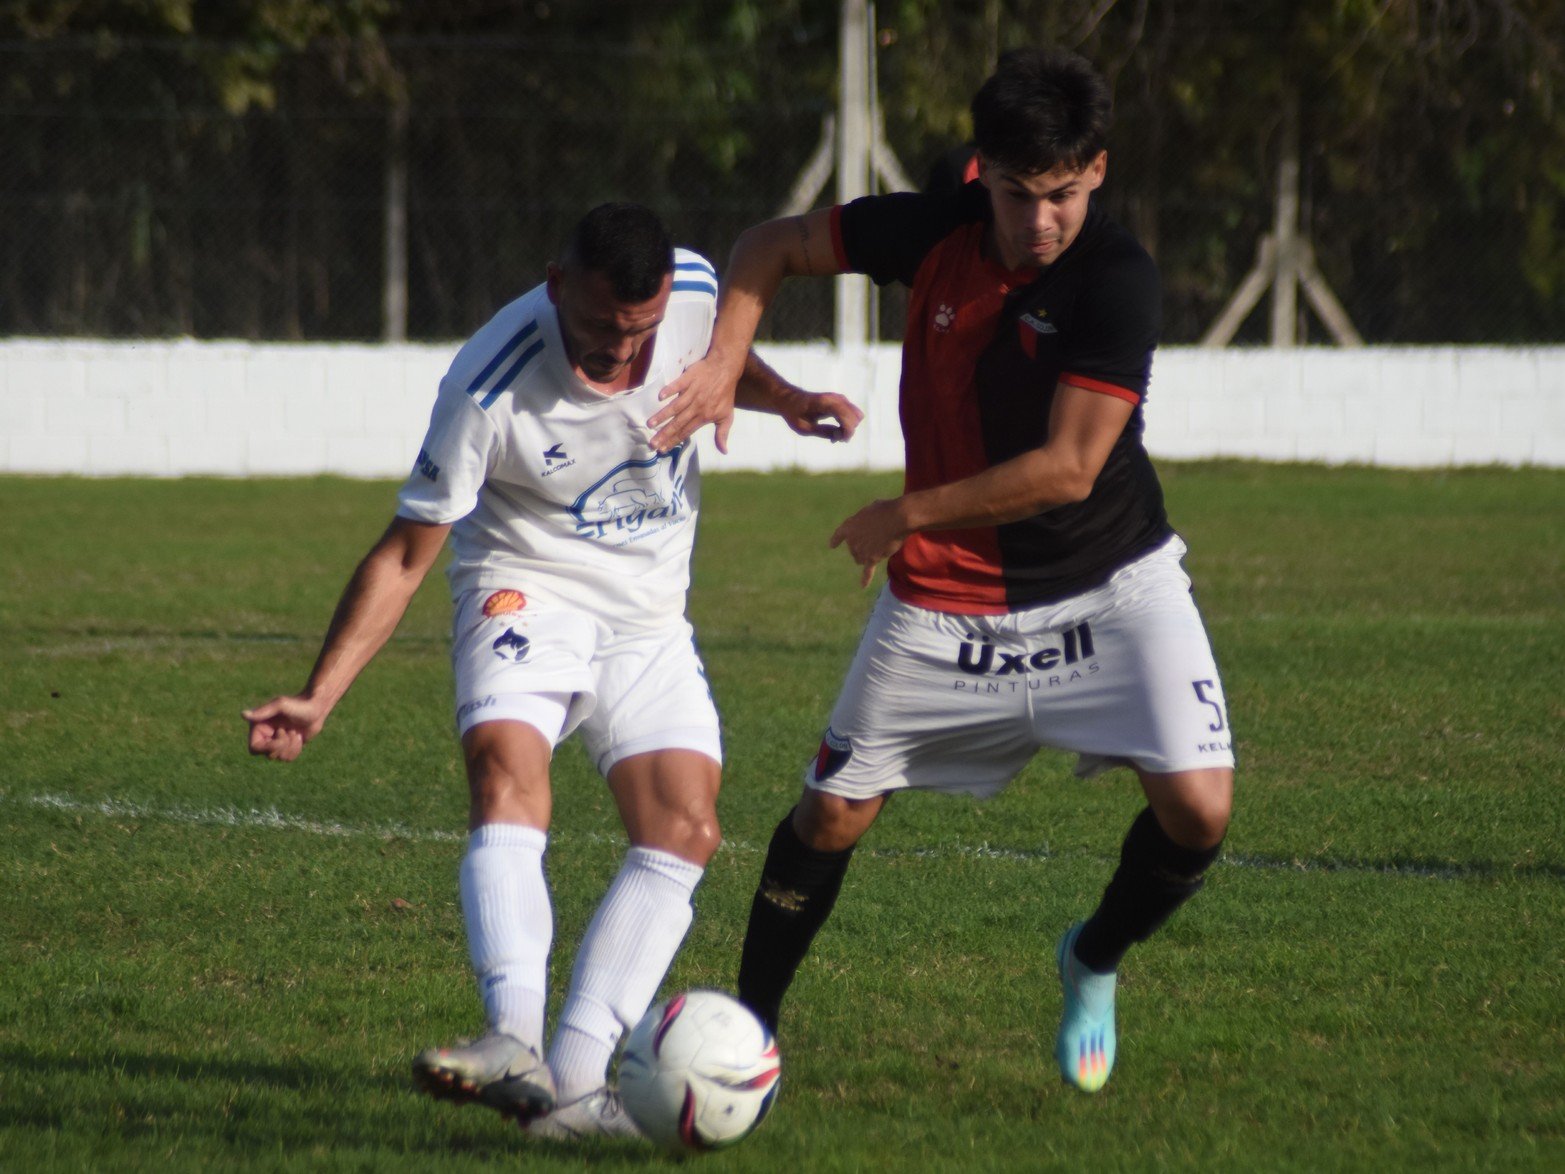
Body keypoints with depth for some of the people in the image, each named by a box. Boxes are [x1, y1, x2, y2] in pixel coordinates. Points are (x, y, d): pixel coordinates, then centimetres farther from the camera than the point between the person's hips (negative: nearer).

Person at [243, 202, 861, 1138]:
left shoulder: (696, 291, -13)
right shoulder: (490, 389, -24)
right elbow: (406, 554, -16)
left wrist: (786, 400, -6)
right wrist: (320, 696, -23)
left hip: (649, 618, 5)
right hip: (528, 595, -5)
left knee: (684, 830, -14)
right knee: (505, 768, -32)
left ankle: (575, 1079, -19)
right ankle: (516, 1043, -46)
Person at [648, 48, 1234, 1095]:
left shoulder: (1118, 279, -22)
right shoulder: (934, 233, -10)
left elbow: (1066, 468, -25)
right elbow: (772, 247, 7)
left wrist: (904, 517, -16)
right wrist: (725, 362, -10)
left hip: (1107, 584, -3)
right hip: (947, 599, 3)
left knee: (1198, 805, -17)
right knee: (833, 810, 1)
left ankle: (1094, 965, 13)